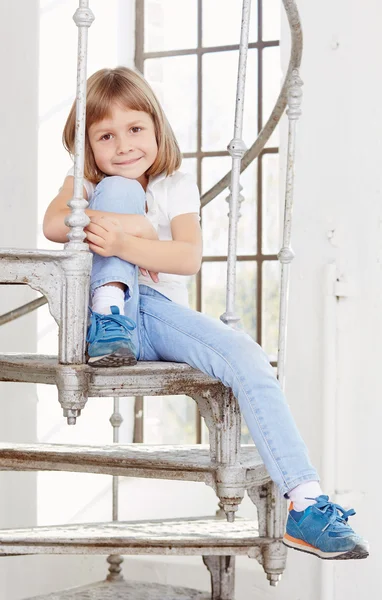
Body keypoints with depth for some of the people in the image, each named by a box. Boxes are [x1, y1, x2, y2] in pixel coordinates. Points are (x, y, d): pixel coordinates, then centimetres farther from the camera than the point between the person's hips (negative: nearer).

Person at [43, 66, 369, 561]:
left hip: (162, 314, 1)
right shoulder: (85, 183, 11)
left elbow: (190, 258, -12)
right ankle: (108, 320, -24)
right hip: (111, 310, -1)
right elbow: (53, 224, -14)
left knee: (249, 359, -27)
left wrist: (121, 243, -28)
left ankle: (305, 506, -28)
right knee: (119, 188, -16)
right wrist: (129, 222, -18)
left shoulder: (176, 187, 9)